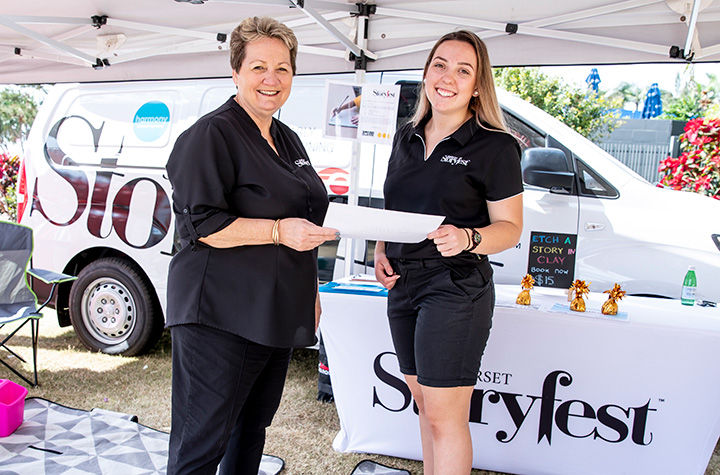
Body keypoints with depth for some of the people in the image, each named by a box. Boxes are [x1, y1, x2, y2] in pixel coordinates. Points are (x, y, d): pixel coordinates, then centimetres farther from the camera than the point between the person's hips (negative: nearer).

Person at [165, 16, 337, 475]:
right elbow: (199, 225, -18)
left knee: (253, 429, 21)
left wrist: (312, 292, 21)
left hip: (278, 315, 8)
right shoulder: (211, 135, -11)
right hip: (221, 318, -8)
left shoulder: (288, 139, 15)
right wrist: (278, 230, -25)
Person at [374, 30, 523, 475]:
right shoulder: (406, 138, 12)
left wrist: (467, 239, -26)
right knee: (425, 404, 18)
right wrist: (381, 250, 3)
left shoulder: (496, 147, -6)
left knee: (444, 416, -2)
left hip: (455, 288, -6)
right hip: (402, 283, 7)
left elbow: (510, 227, -6)